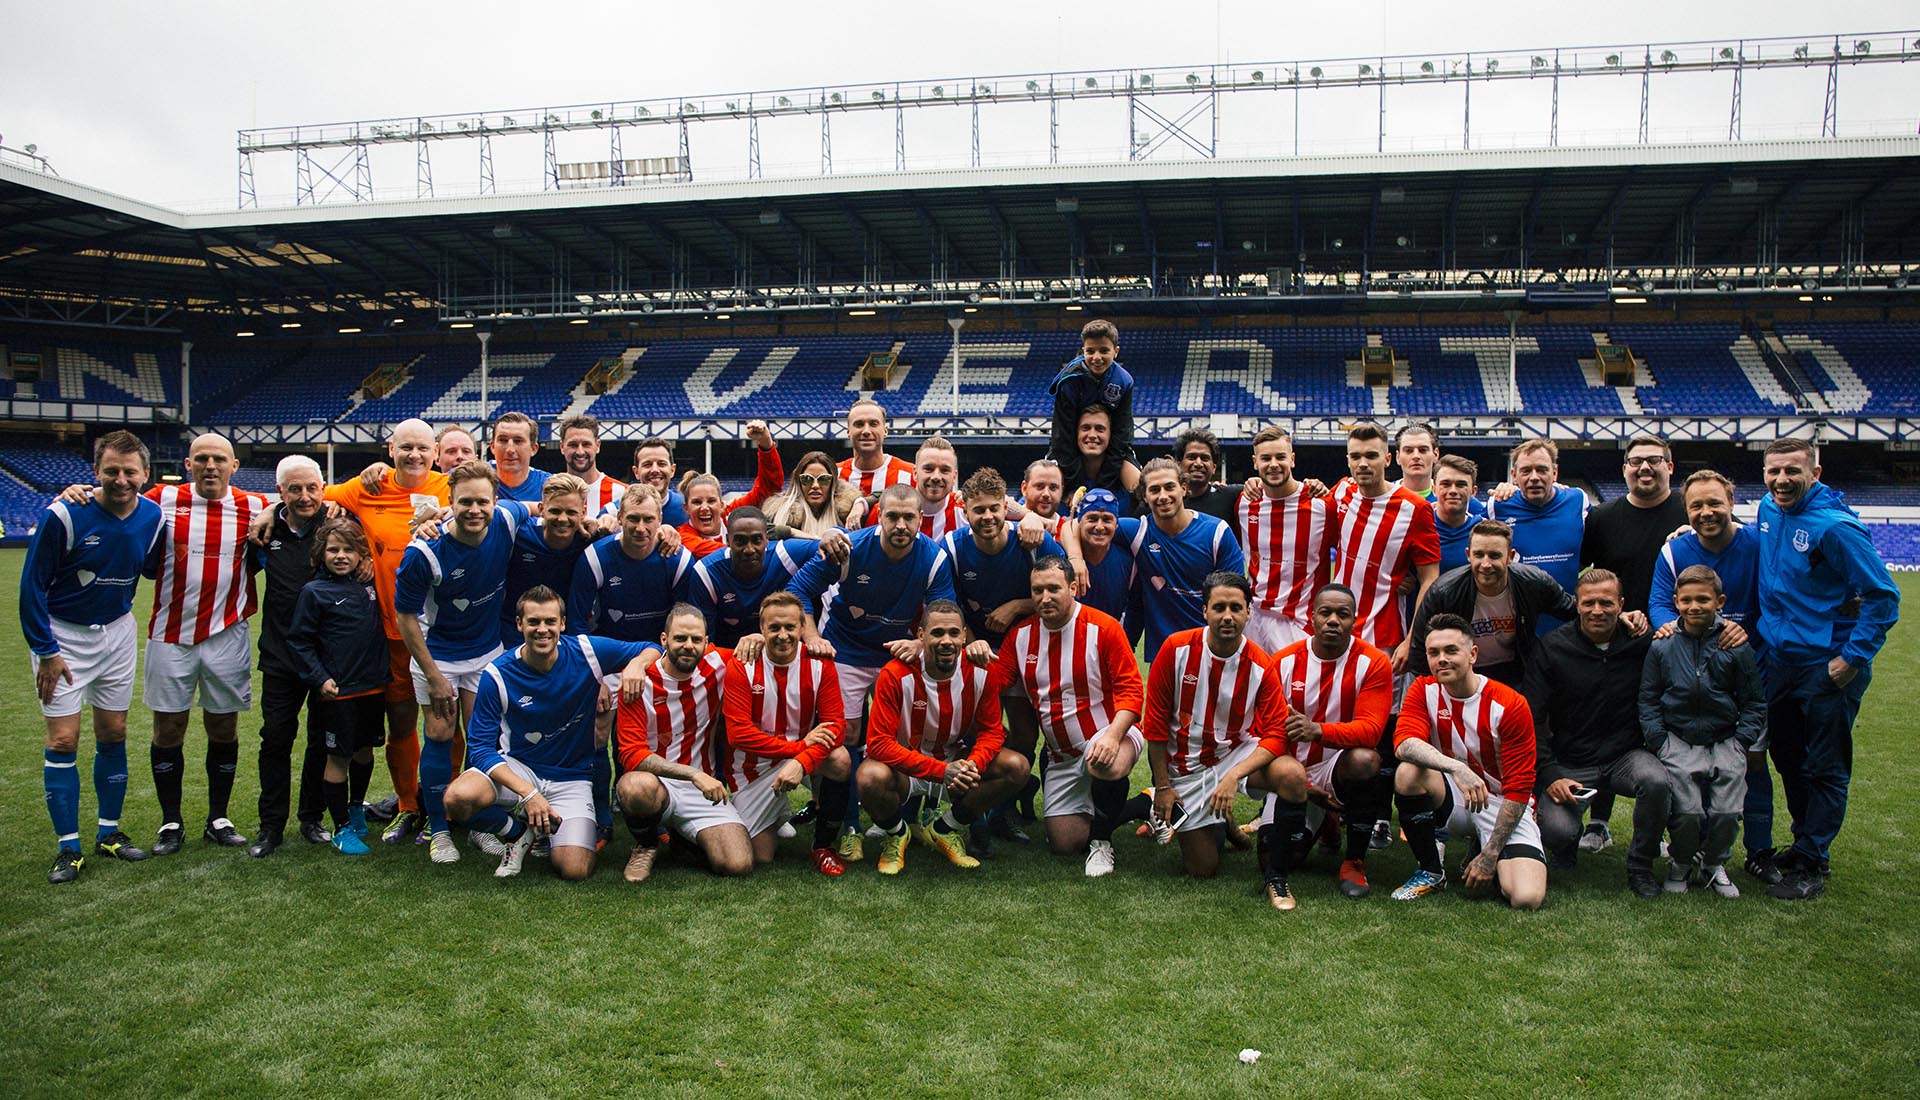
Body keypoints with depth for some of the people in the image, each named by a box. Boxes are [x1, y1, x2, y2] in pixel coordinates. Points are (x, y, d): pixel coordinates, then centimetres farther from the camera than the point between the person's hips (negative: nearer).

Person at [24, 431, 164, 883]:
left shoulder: (153, 516, -8)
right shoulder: (64, 515, -21)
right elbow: (33, 584, -14)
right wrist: (45, 651, -13)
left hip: (117, 632, 4)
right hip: (62, 634, -4)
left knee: (113, 734, 10)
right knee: (62, 740, -4)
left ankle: (109, 832, 22)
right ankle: (68, 847, 5)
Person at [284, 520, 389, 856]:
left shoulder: (370, 584, 5)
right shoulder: (314, 592, -8)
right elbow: (298, 641, -6)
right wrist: (319, 679, -13)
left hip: (373, 686, 5)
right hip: (336, 690, -5)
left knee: (365, 750, 17)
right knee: (338, 757, 3)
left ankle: (357, 807, 39)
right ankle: (341, 829, 13)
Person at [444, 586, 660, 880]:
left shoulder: (586, 652, -10)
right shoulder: (497, 675, -13)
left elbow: (652, 649, 1)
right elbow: (480, 746, -13)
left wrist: (635, 665, -25)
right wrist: (527, 793, -27)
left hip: (571, 778, 0)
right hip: (516, 767, 0)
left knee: (574, 870, -19)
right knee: (459, 798, -32)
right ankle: (517, 833, 2)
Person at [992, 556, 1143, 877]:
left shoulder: (1103, 627, -14)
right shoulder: (1021, 634, 1)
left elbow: (1130, 689, -17)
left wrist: (1113, 735, -31)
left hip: (1109, 734, -5)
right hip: (1061, 753, 5)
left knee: (1107, 766, -42)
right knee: (1063, 844, 4)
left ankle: (1102, 840, -10)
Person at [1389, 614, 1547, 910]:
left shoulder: (1510, 705, -14)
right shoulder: (1424, 691, -6)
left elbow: (1518, 788, -13)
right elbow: (1404, 742, -25)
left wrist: (1491, 854, -17)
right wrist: (1456, 768, -43)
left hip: (1502, 805, -2)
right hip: (1452, 798, 2)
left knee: (1527, 898, -25)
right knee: (1408, 773, -31)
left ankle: (1484, 850, 13)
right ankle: (1431, 872, -7)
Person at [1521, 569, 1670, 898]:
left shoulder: (1642, 643, -1)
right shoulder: (1551, 648, -5)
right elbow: (1532, 719, -6)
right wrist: (1549, 775, -14)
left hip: (1626, 755, 2)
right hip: (1569, 763, -1)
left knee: (1657, 781, -31)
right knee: (1558, 831, -24)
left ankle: (1640, 867, -4)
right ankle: (1564, 850, 18)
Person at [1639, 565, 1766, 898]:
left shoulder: (1737, 649, 1)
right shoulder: (1662, 648, 1)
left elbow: (1754, 703, 8)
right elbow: (1648, 701, 5)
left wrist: (1741, 743, -2)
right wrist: (1660, 743, -4)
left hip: (1725, 742, 1)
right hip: (1678, 741, -1)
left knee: (1727, 813, -11)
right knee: (1687, 811, -14)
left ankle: (1714, 864, 20)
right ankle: (1680, 862, 16)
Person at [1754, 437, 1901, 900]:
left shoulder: (1835, 526, -19)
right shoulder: (1768, 509, 4)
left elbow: (1882, 597, -16)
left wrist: (1853, 658, -17)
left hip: (1828, 670, -7)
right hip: (1780, 661, 7)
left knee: (1825, 770, 4)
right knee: (1788, 761, 18)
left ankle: (1810, 866, 13)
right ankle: (1804, 844, 34)